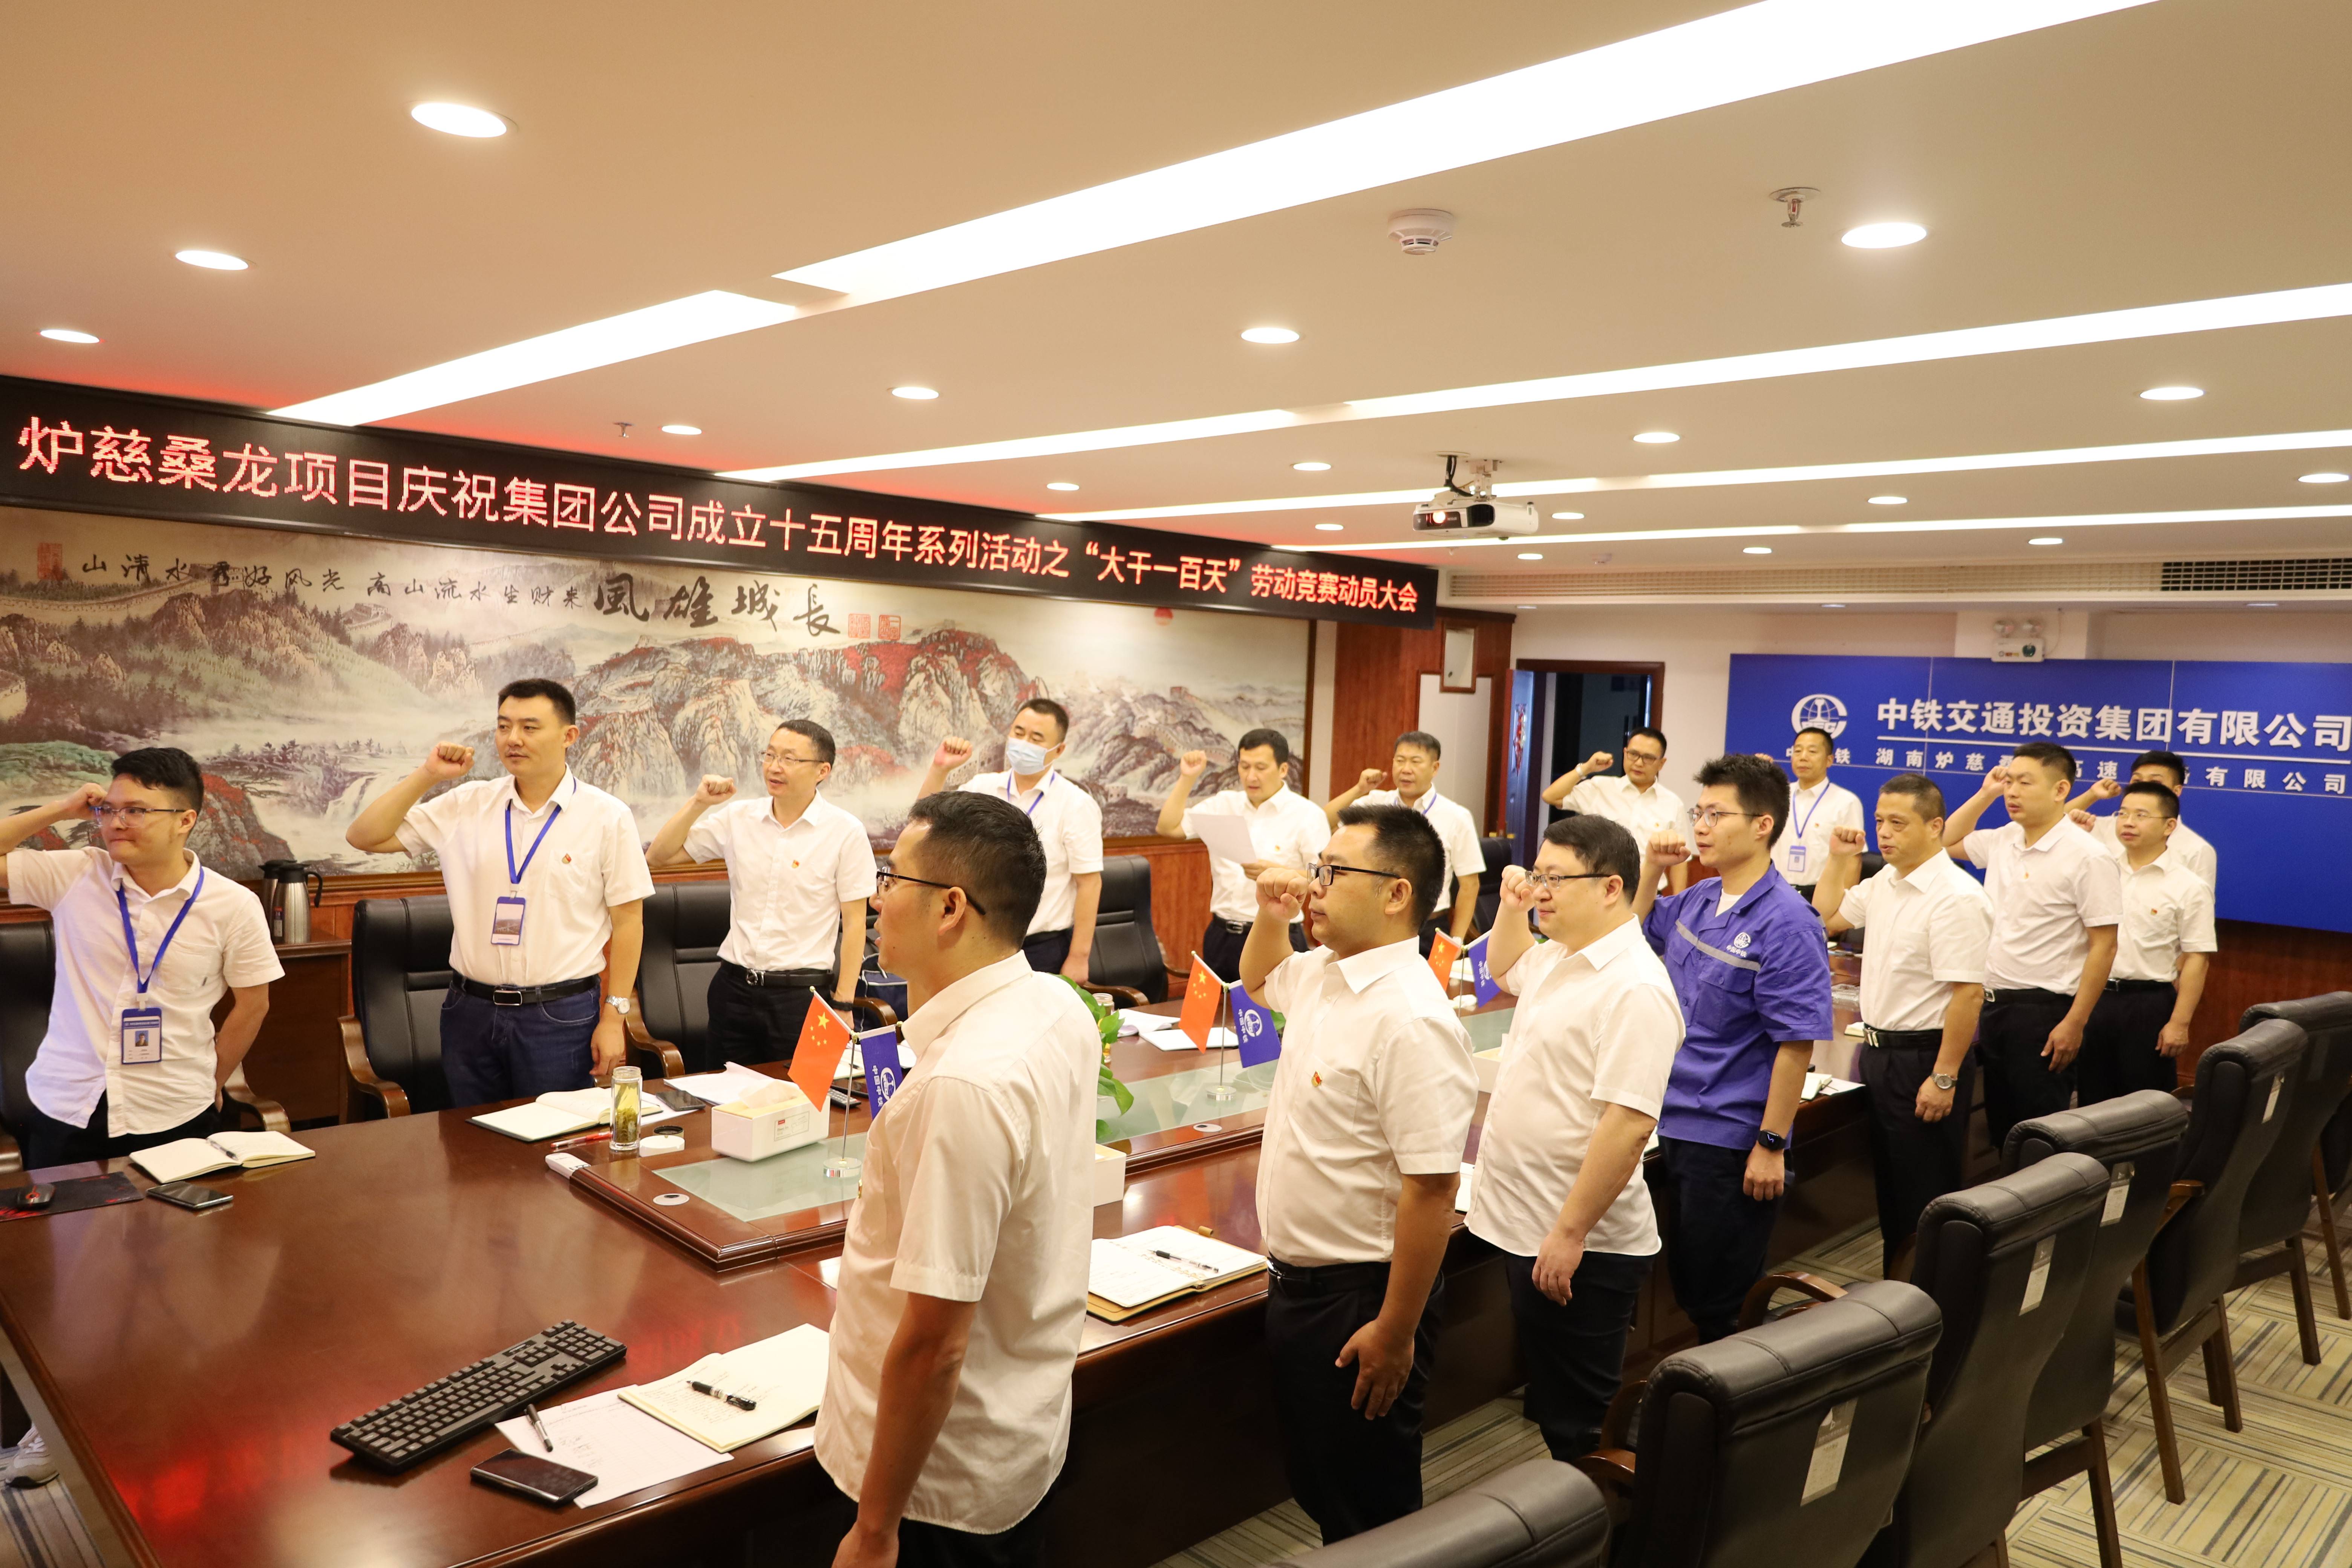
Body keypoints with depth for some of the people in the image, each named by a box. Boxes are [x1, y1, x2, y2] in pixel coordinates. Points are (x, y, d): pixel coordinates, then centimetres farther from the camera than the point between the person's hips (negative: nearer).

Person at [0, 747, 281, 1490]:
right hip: (63, 1111, 2)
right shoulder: (73, 875, -5)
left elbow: (251, 1004, 3)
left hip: (171, 1120, -2)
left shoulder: (230, 907, -9)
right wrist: (60, 810, -11)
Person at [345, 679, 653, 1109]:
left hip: (561, 1018, -3)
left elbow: (628, 920, -3)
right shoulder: (467, 805, 4)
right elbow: (365, 837, 5)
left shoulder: (607, 817, -5)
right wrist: (427, 776, -4)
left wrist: (613, 1016, -6)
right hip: (471, 1011, 3)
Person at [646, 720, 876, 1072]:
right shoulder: (738, 818, 5)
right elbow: (659, 856, 7)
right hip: (734, 987, 4)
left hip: (802, 994, -4)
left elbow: (854, 924, -4)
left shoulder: (845, 831, -7)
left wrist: (843, 1005, -5)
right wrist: (698, 803, -5)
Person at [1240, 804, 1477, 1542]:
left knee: (1370, 1508, 11)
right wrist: (1271, 917, 4)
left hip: (1361, 1294, -9)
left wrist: (1396, 1334, -21)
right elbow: (1260, 982, 25)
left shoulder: (1411, 1020, -27)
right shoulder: (1323, 972, 1)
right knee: (1314, 1483, 24)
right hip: (1297, 1279, 9)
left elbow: (1432, 1188, -26)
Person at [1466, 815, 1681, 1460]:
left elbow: (1628, 1124, -27)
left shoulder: (1635, 989, -22)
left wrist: (1570, 1233, -26)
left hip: (1581, 1245, -9)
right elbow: (1506, 971, 31)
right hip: (1525, 1225, 10)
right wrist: (1511, 908, 13)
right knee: (1549, 1404, 22)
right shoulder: (1558, 956, 8)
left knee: (1578, 1424, 6)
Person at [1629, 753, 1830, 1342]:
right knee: (1685, 1284, 19)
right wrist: (1652, 868, 6)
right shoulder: (1698, 901, 4)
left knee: (1717, 1300, 4)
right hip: (1677, 1127, 8)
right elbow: (1636, 933, 23)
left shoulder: (1785, 924, -18)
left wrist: (1772, 1145, -18)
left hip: (1732, 1140, -8)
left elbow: (1796, 1044, -19)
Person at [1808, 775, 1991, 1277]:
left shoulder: (1955, 897, -20)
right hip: (1878, 1049, 9)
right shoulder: (1883, 884, 7)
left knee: (1926, 1195, 3)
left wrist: (1944, 1079, -24)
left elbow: (1968, 994, -24)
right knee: (1888, 1182, 18)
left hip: (1924, 1059, -9)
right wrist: (1839, 859, 14)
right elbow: (1826, 919, 24)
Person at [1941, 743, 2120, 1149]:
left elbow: (2103, 945, -14)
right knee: (2000, 1124, 15)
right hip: (1993, 1003, 7)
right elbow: (1946, 842, 25)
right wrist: (1984, 795, 10)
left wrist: (2075, 1023, -17)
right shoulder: (2003, 840, 6)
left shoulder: (2086, 857, -14)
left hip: (2043, 1010, -7)